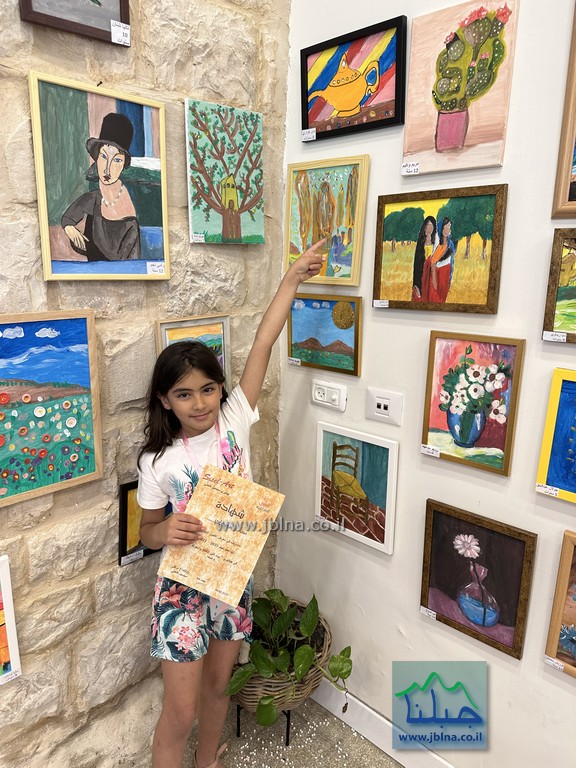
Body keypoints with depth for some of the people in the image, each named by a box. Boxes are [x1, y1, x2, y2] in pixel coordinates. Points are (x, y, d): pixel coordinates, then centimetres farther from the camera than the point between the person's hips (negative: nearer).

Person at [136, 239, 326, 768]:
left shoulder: (234, 420, -10)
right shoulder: (157, 461, -13)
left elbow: (263, 345, -11)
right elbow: (148, 531, 0)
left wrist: (294, 277, -10)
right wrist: (166, 531, -24)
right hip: (184, 586, -3)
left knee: (217, 686, 24)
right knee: (180, 713, 7)